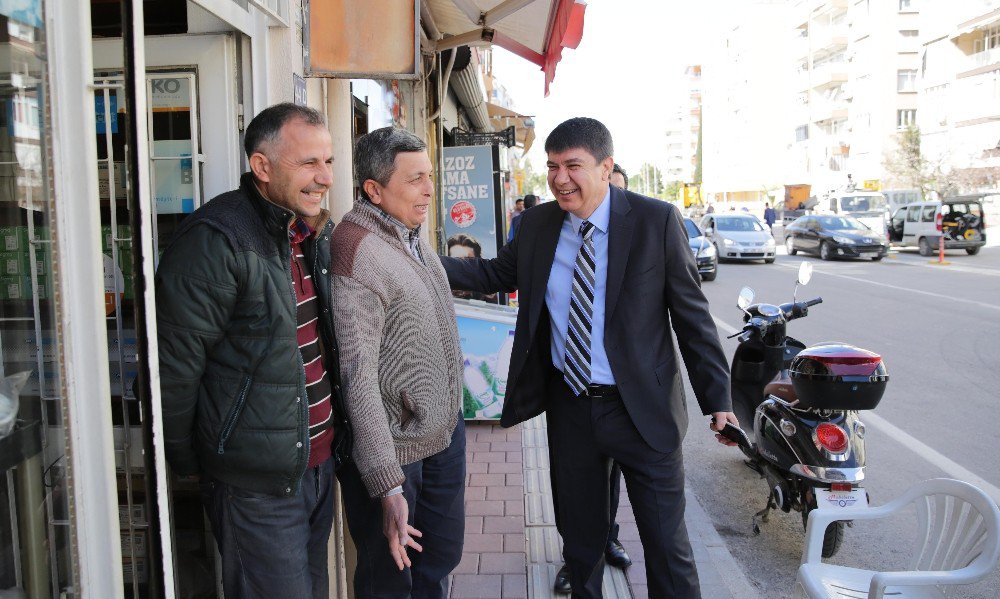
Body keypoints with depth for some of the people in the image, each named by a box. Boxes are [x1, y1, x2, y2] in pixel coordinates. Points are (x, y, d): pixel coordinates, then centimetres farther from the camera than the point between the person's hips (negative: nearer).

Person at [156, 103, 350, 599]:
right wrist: (185, 460, -8)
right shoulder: (214, 241, -20)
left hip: (320, 461, 8)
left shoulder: (316, 232, 7)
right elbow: (174, 365, -17)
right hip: (257, 483, -8)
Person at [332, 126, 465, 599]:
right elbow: (357, 375, -26)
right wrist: (387, 486, -27)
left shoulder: (412, 234, 6)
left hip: (445, 431, 8)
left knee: (441, 560, 22)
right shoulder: (357, 253, -23)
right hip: (394, 450, -8)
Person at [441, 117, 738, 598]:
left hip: (641, 409, -3)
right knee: (580, 534, 20)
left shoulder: (656, 220, -11)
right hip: (568, 404, 4)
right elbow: (495, 273, 15)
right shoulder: (537, 224, 1)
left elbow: (692, 314, -7)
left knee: (666, 542, 7)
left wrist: (718, 400, -7)